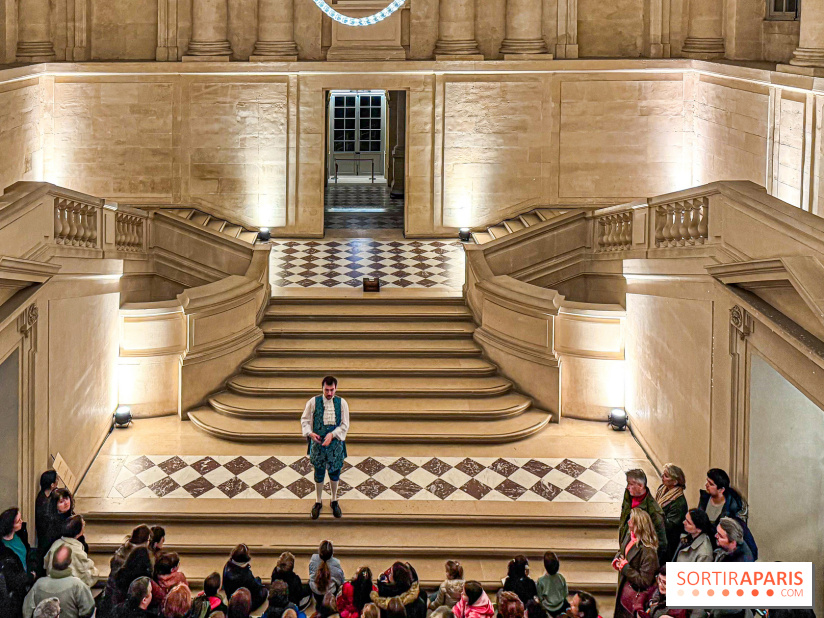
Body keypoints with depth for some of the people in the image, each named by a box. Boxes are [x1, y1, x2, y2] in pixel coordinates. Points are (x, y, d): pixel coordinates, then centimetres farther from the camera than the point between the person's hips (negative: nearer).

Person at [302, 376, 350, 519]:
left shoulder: (342, 403, -6)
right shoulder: (313, 402, -8)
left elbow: (344, 425, -4)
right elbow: (305, 420, 1)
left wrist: (332, 435, -19)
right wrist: (310, 433, -17)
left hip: (335, 443, 1)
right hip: (318, 443, -1)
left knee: (335, 473, 13)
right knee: (319, 474, 10)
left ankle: (334, 501, 33)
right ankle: (318, 501, 28)